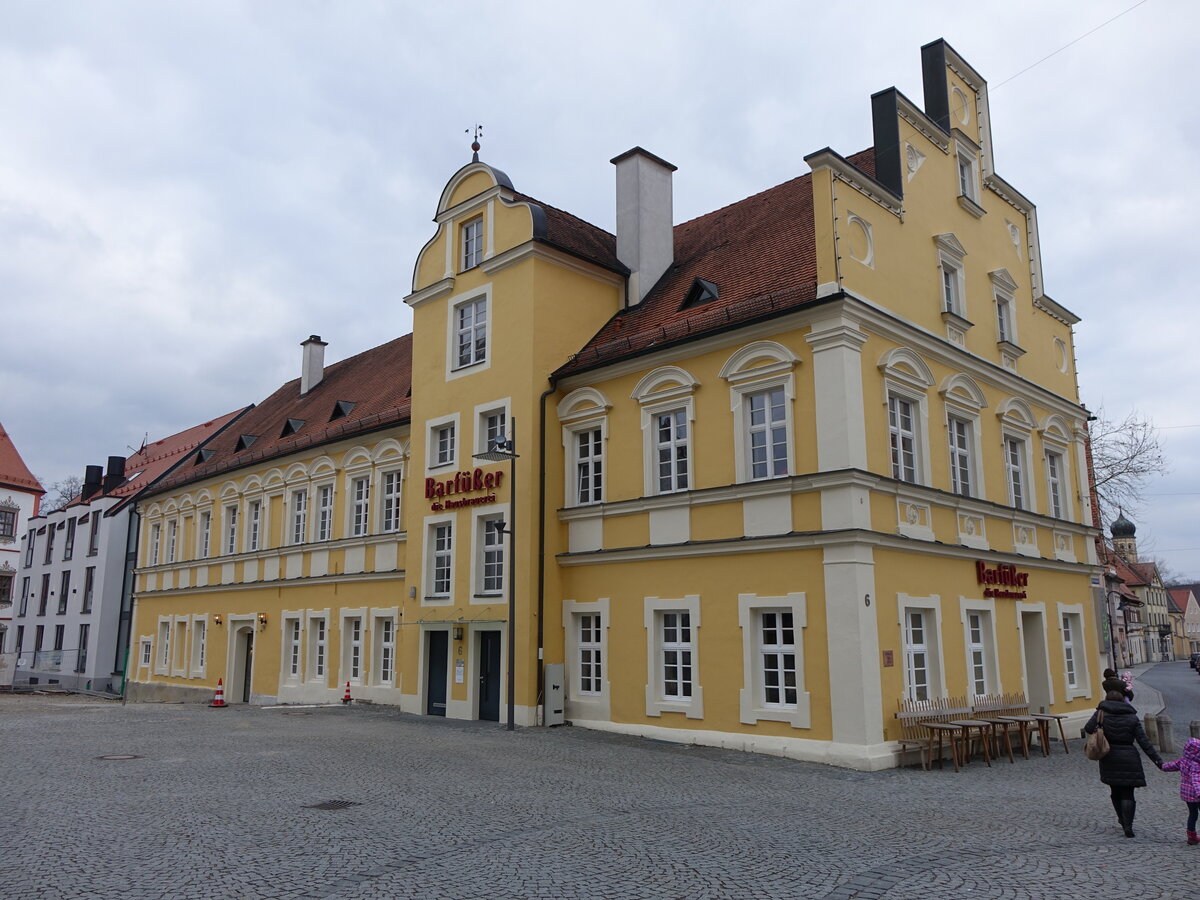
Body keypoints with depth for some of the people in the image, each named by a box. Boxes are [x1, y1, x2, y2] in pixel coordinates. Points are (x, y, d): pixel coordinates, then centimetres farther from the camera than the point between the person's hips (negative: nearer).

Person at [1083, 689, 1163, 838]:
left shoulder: (1101, 713, -2)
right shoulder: (1132, 717, 0)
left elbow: (1088, 728, -12)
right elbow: (1144, 741, -3)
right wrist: (1157, 759, 0)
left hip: (1109, 759, 1)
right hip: (1129, 758, -1)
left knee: (1115, 791, 18)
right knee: (1127, 793, 4)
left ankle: (1122, 820, 26)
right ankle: (1128, 825, -5)